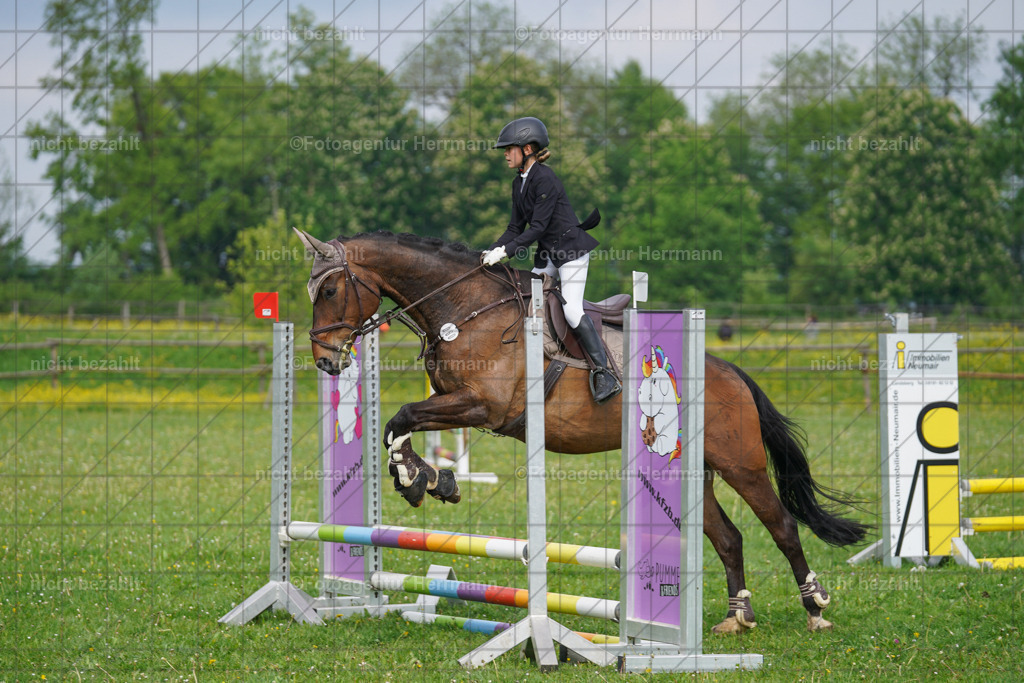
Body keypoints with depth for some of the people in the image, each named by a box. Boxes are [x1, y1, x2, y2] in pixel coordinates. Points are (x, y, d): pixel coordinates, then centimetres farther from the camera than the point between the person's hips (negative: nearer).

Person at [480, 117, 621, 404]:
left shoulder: (545, 180, -19)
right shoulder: (519, 183, 9)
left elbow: (537, 228, -23)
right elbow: (516, 228, 10)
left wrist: (506, 251, -27)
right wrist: (492, 251, -5)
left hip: (571, 250, -10)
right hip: (547, 253, 10)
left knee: (572, 311, -18)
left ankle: (605, 373, -16)